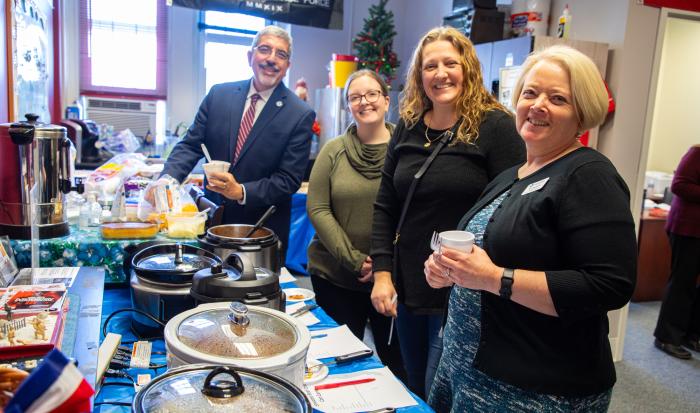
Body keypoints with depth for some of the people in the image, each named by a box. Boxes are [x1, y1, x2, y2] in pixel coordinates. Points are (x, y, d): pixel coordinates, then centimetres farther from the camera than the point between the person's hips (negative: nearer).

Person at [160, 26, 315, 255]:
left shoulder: (300, 116, -10)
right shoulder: (219, 95, 2)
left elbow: (289, 180, -12)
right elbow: (191, 145, 1)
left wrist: (241, 192, -24)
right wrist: (167, 179, -18)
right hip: (212, 220, 3)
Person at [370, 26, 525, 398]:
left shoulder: (495, 126, -9)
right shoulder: (407, 127, 6)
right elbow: (384, 207, 7)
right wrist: (382, 274, 1)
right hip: (407, 289, 6)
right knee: (414, 393, 20)